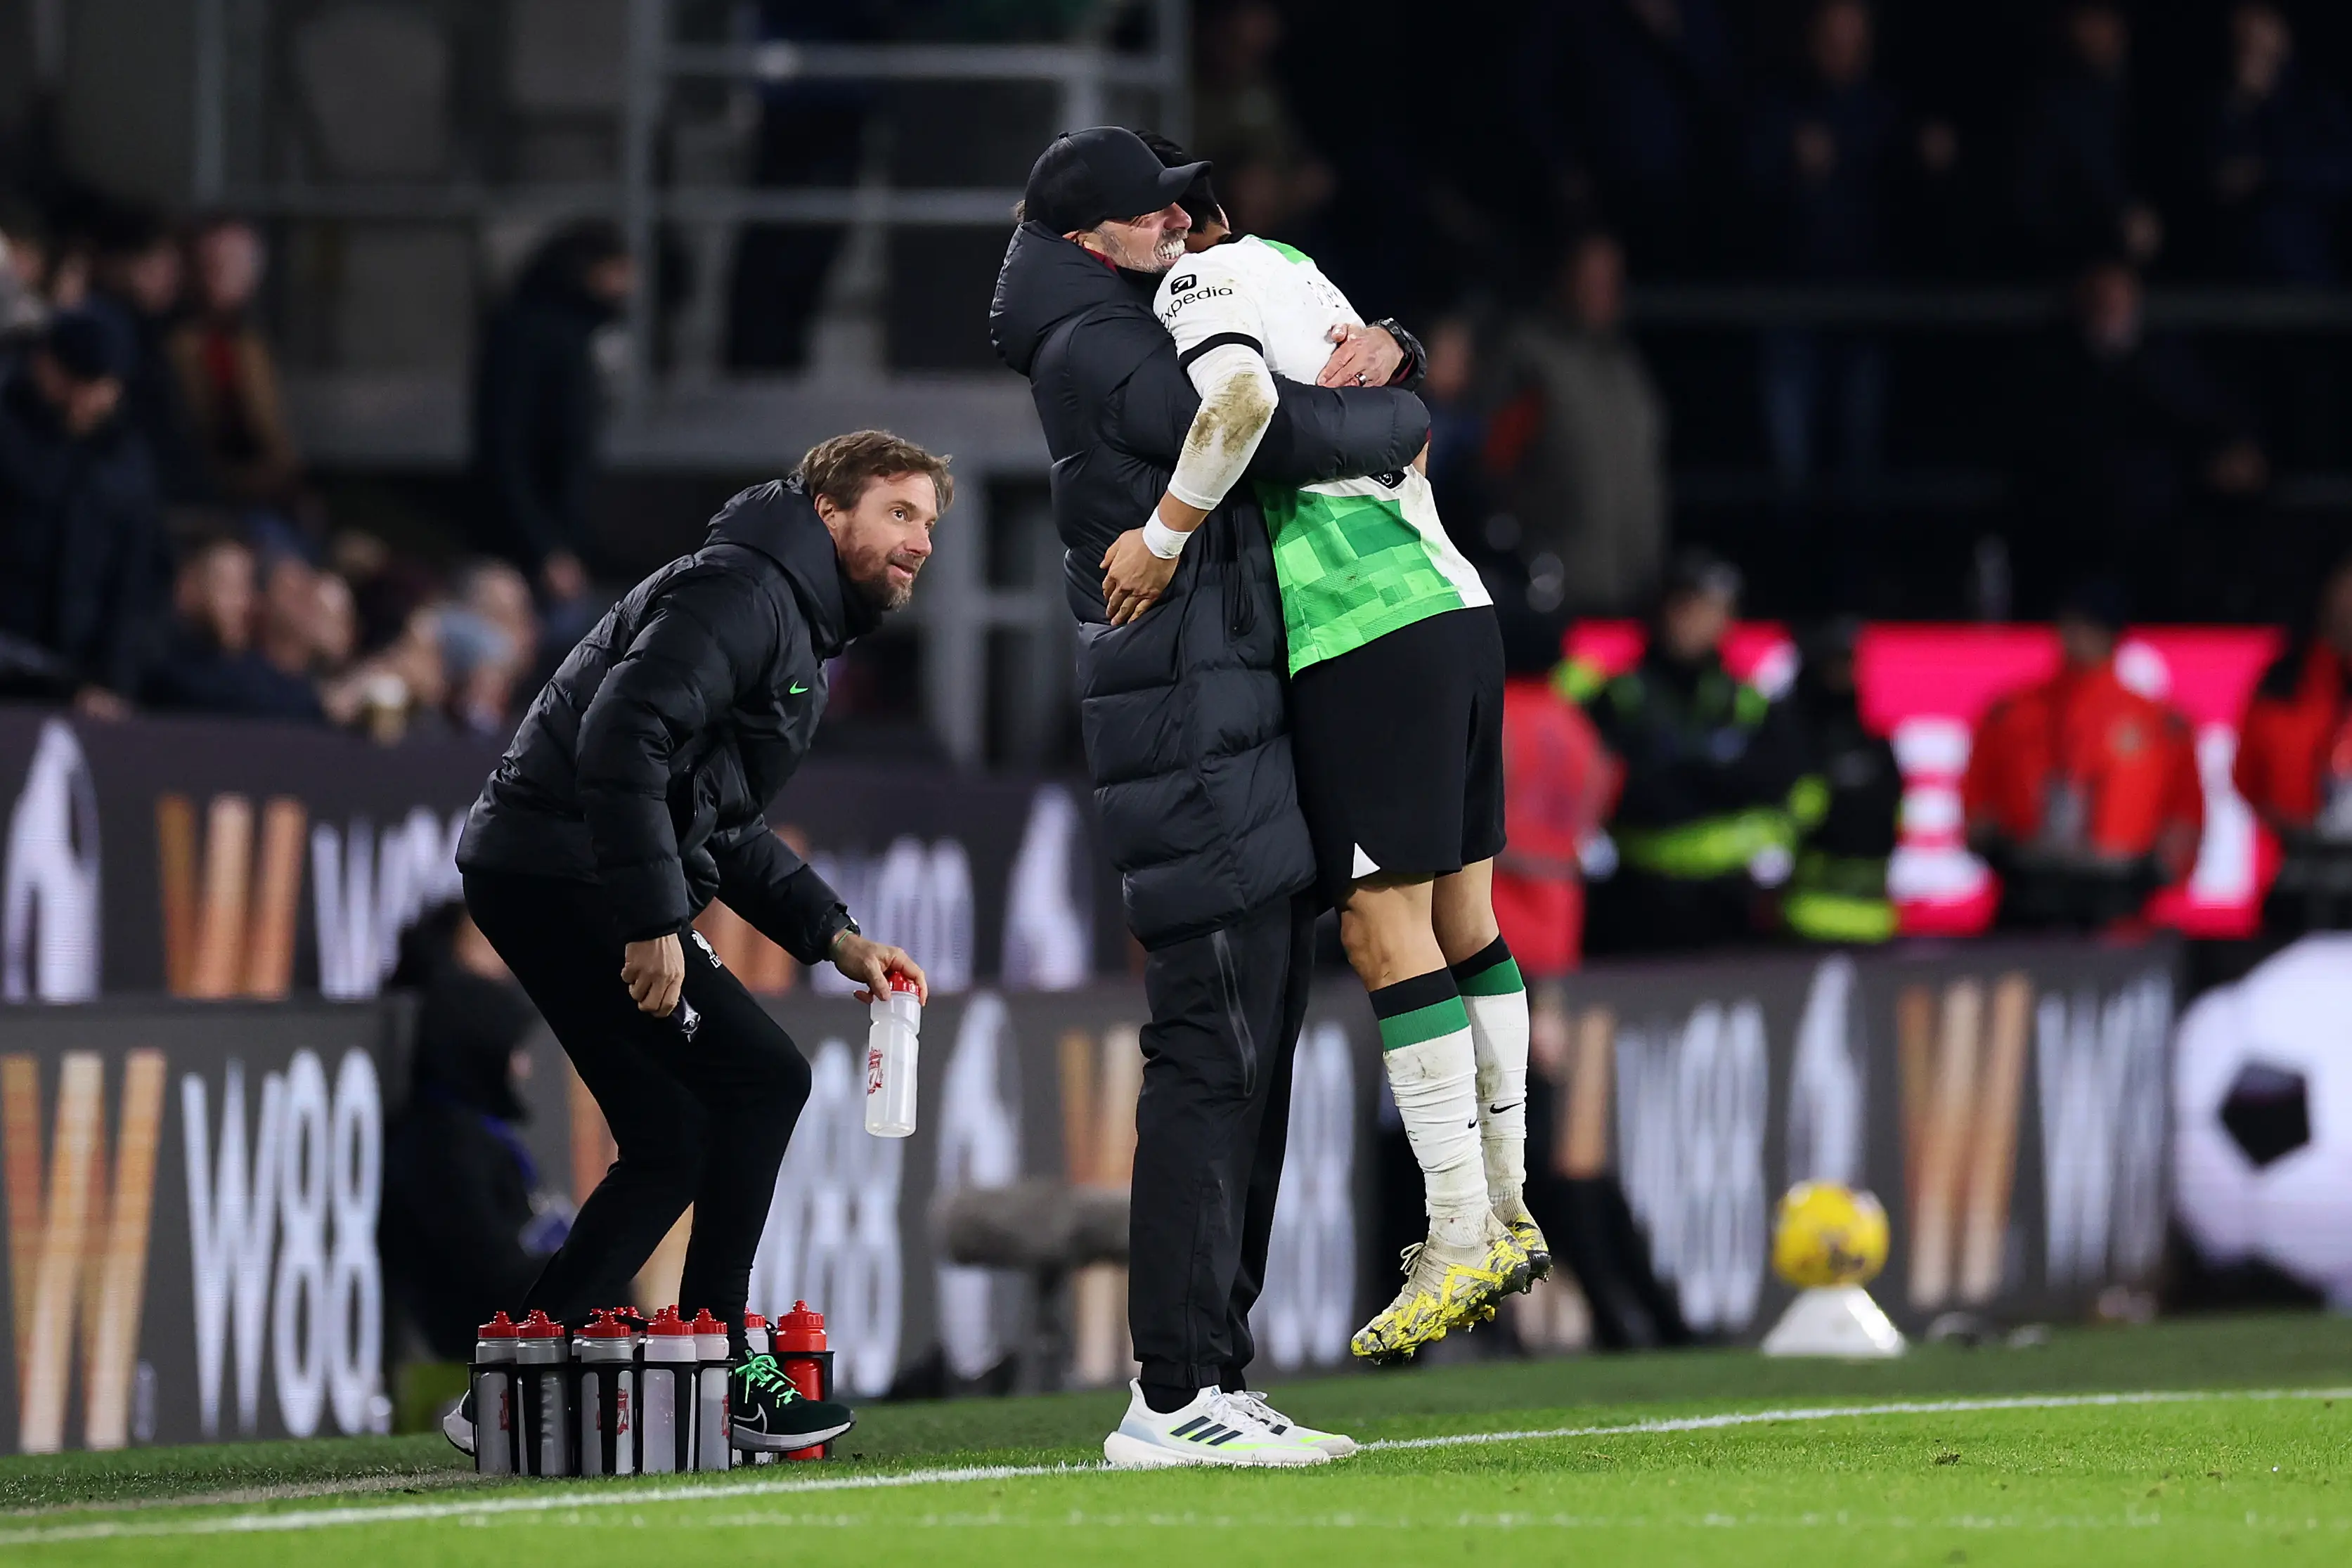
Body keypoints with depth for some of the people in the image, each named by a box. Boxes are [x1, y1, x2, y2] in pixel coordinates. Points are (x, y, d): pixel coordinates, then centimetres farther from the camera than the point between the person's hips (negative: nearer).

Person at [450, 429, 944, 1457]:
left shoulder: (805, 630, 22)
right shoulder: (741, 590, -11)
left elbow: (724, 827, 26)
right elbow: (624, 735, -25)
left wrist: (832, 936, 14)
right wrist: (652, 918, -27)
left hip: (545, 884, 11)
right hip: (559, 865, -11)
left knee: (673, 1148, 11)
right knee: (760, 1080, -13)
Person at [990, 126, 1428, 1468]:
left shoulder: (1158, 346, 20)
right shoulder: (1099, 357, -10)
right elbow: (1288, 435, -20)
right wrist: (1404, 423, -1)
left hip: (1255, 741, 10)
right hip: (1192, 740, -10)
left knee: (1254, 1061, 11)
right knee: (1211, 1058, -12)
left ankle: (1209, 1370, 13)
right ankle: (1176, 1395, -14)